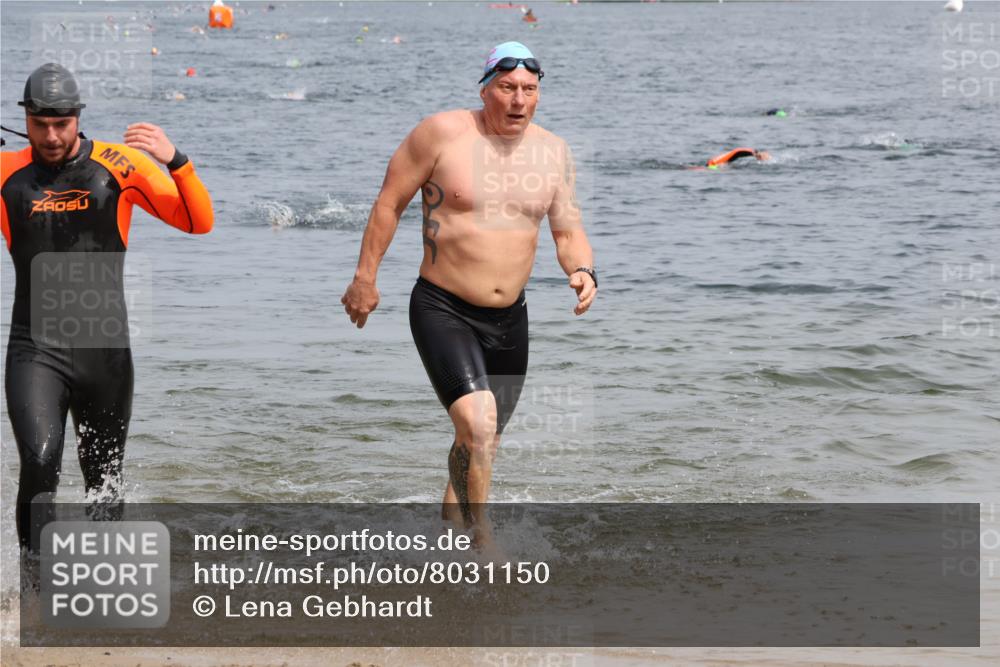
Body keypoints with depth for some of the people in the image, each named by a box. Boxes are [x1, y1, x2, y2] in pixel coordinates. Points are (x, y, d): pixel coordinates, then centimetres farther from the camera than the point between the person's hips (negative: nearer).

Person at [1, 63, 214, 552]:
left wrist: (175, 162, -20)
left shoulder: (120, 165, -2)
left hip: (104, 348, 1)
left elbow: (199, 222, -3)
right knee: (40, 462, -23)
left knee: (105, 483, 13)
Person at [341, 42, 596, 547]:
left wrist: (582, 271, -13)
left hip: (509, 320, 5)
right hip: (442, 311, -5)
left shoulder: (552, 153, 3)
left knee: (482, 439, 17)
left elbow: (568, 232, 9)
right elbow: (390, 202, -3)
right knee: (478, 427, -22)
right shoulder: (443, 133, -11)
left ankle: (452, 516, 41)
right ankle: (481, 542, -8)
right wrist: (365, 278, -1)